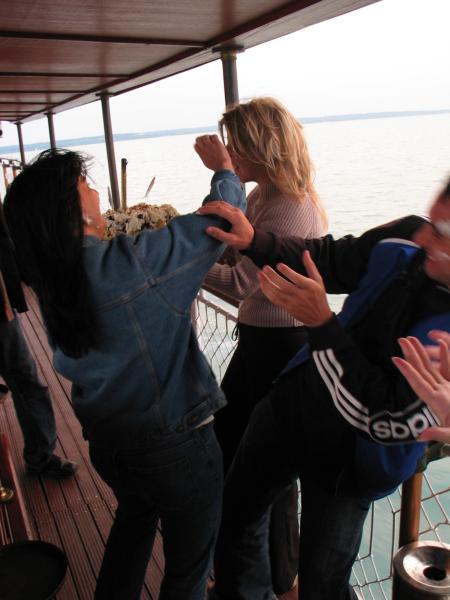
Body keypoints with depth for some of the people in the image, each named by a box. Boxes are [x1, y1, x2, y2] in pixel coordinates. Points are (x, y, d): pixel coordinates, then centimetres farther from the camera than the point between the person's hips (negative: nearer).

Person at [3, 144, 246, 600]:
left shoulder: (51, 282, -7)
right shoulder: (132, 261, -28)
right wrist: (224, 167, -3)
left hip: (105, 439, 7)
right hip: (174, 443, -7)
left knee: (134, 519, 36)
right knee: (188, 562, 19)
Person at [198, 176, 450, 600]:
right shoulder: (408, 240, -16)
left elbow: (391, 421, -30)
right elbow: (328, 259, 0)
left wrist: (321, 322, -33)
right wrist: (253, 241, -15)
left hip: (347, 461, -5)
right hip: (291, 402, 5)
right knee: (235, 510, 23)